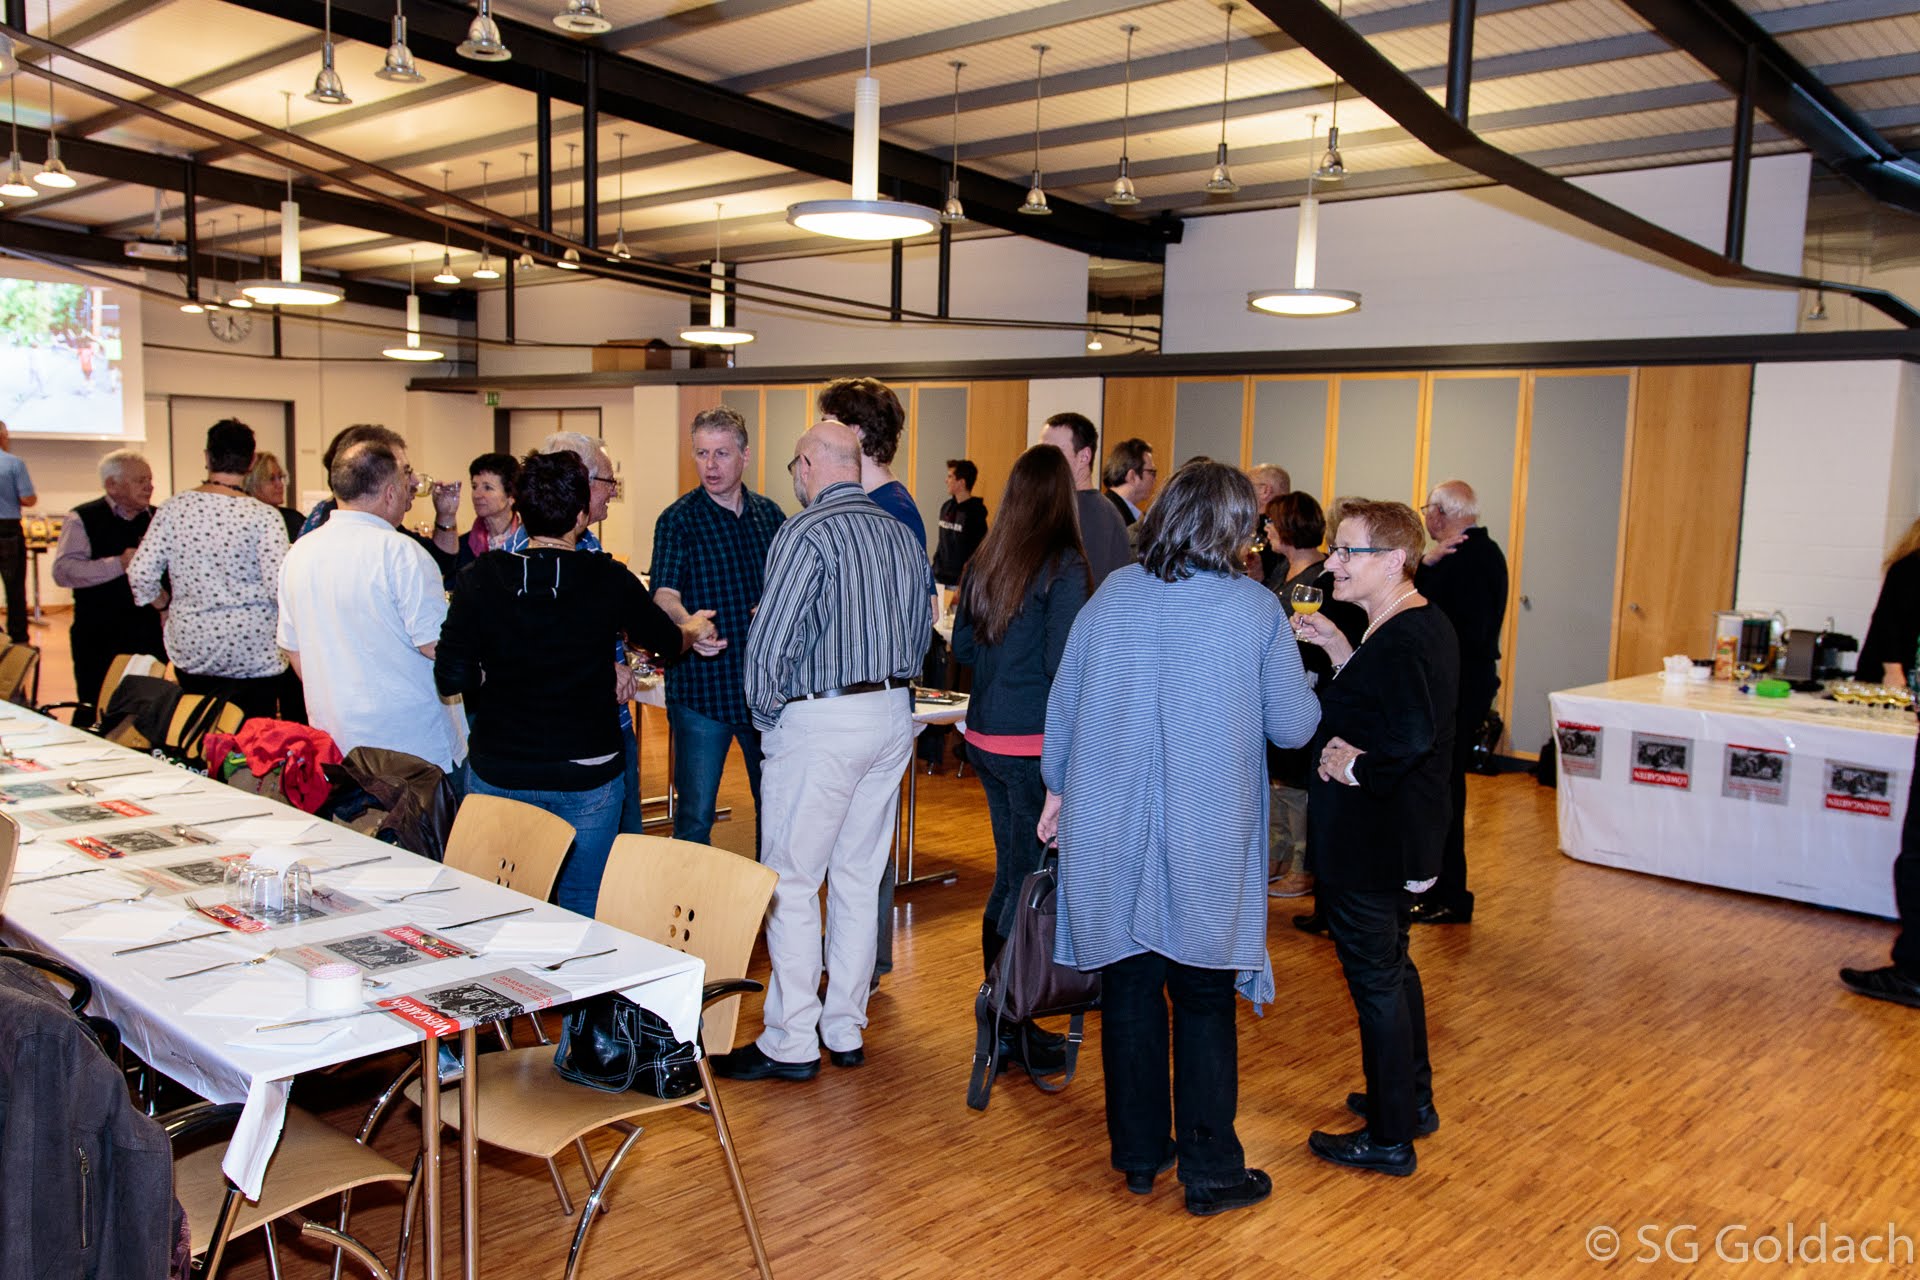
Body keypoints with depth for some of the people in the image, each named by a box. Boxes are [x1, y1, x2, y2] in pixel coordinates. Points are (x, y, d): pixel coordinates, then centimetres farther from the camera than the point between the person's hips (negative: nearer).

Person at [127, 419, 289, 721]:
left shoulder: (173, 508, -2)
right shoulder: (264, 516, -13)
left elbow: (140, 573, -2)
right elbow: (280, 586, -18)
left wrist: (164, 606, 16)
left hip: (190, 651, 4)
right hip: (253, 654, -4)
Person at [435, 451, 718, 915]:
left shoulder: (479, 579, -9)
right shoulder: (610, 580, -11)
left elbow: (451, 679, -10)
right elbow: (669, 642, 6)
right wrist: (693, 631, 29)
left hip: (499, 774, 1)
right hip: (587, 776, -1)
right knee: (581, 909, 14)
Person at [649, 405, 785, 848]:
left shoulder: (770, 514, 8)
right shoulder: (678, 519, -6)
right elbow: (663, 592, -19)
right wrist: (686, 622, -42)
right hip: (701, 686, -4)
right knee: (694, 815, 0)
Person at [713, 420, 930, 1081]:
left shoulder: (807, 532, -13)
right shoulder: (902, 535, 9)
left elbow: (770, 637, -17)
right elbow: (921, 631, 14)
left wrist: (766, 714, -3)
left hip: (821, 721, -8)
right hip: (893, 716, 8)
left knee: (792, 884, 1)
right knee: (859, 878, 14)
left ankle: (790, 1043, 6)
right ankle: (846, 1029, 23)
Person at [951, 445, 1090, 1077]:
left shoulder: (984, 561, 6)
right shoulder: (1065, 565, -14)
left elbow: (962, 645, 14)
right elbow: (1063, 662, -18)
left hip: (985, 736, 7)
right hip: (1034, 742, -7)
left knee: (1009, 875, 17)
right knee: (1031, 881, 2)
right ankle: (1012, 1030, 9)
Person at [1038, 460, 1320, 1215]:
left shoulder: (1111, 596, 0)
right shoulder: (1254, 608, -8)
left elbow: (1062, 703, 6)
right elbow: (1294, 727, -3)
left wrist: (1057, 787, 19)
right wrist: (1296, 667, 17)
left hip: (1109, 835, 3)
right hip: (1204, 844, -3)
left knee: (1128, 989, 13)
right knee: (1203, 1000, 8)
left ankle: (1139, 1154, 27)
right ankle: (1210, 1173, 17)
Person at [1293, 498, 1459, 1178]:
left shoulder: (1399, 643, -25)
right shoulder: (1427, 625, 7)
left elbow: (1412, 734, -36)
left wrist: (1354, 768, -21)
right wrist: (1339, 649, 6)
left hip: (1367, 846, -11)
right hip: (1403, 839, 11)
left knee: (1376, 980, 3)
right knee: (1393, 965, 24)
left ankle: (1389, 1138, 18)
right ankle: (1413, 1099, 41)